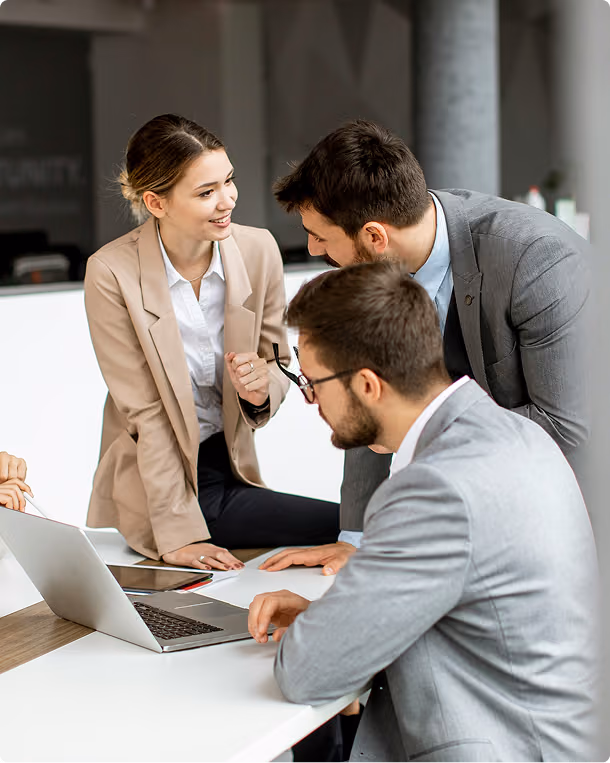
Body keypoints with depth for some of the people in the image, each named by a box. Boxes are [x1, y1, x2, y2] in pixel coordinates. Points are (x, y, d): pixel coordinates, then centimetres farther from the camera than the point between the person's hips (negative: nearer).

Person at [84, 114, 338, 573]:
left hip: (231, 469, 5)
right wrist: (178, 534, -19)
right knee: (350, 531, -17)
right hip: (152, 484, -5)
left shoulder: (258, 250, -5)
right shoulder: (112, 273, -16)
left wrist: (261, 387, -18)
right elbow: (144, 413, -15)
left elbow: (277, 362, 7)